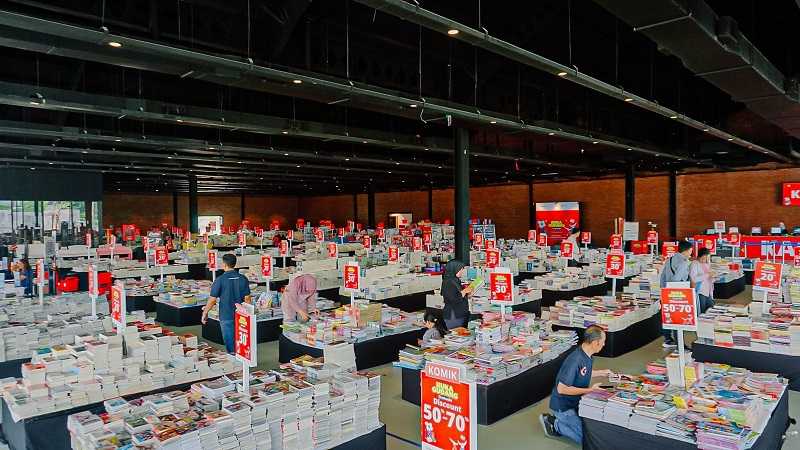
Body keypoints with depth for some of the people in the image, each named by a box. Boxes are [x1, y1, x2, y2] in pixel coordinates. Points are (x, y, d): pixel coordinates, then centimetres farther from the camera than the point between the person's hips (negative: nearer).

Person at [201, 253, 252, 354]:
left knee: (230, 344, 7)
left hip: (226, 316, -3)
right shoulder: (243, 279, -3)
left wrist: (205, 313, 3)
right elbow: (247, 298, -1)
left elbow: (212, 299, -10)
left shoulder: (220, 279, -12)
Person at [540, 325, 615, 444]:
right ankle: (555, 424, 4)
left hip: (576, 402, 9)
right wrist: (590, 390, -26)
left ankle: (559, 419, 17)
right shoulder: (575, 360, -31)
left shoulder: (587, 355, -2)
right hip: (563, 406, -9)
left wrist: (601, 373, 15)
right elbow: (561, 389, -29)